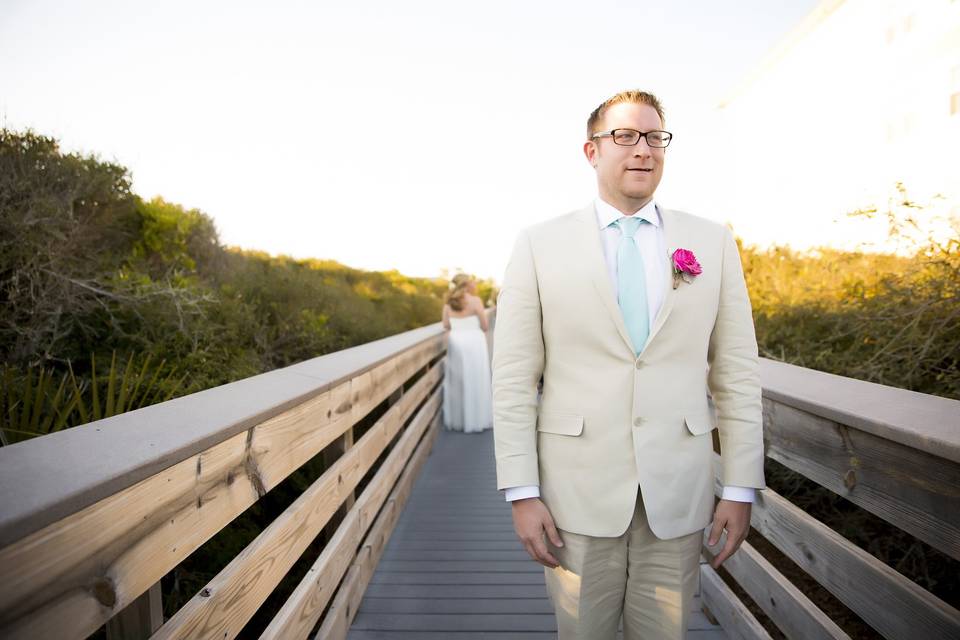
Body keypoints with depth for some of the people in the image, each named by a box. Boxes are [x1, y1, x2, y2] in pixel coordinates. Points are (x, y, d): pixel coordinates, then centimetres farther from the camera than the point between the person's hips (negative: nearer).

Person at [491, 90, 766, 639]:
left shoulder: (713, 243, 3)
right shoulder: (540, 245, -2)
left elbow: (738, 372, 3)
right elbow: (514, 378, -4)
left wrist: (741, 488, 1)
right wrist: (522, 493, -7)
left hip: (678, 494, 2)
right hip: (578, 492, -1)